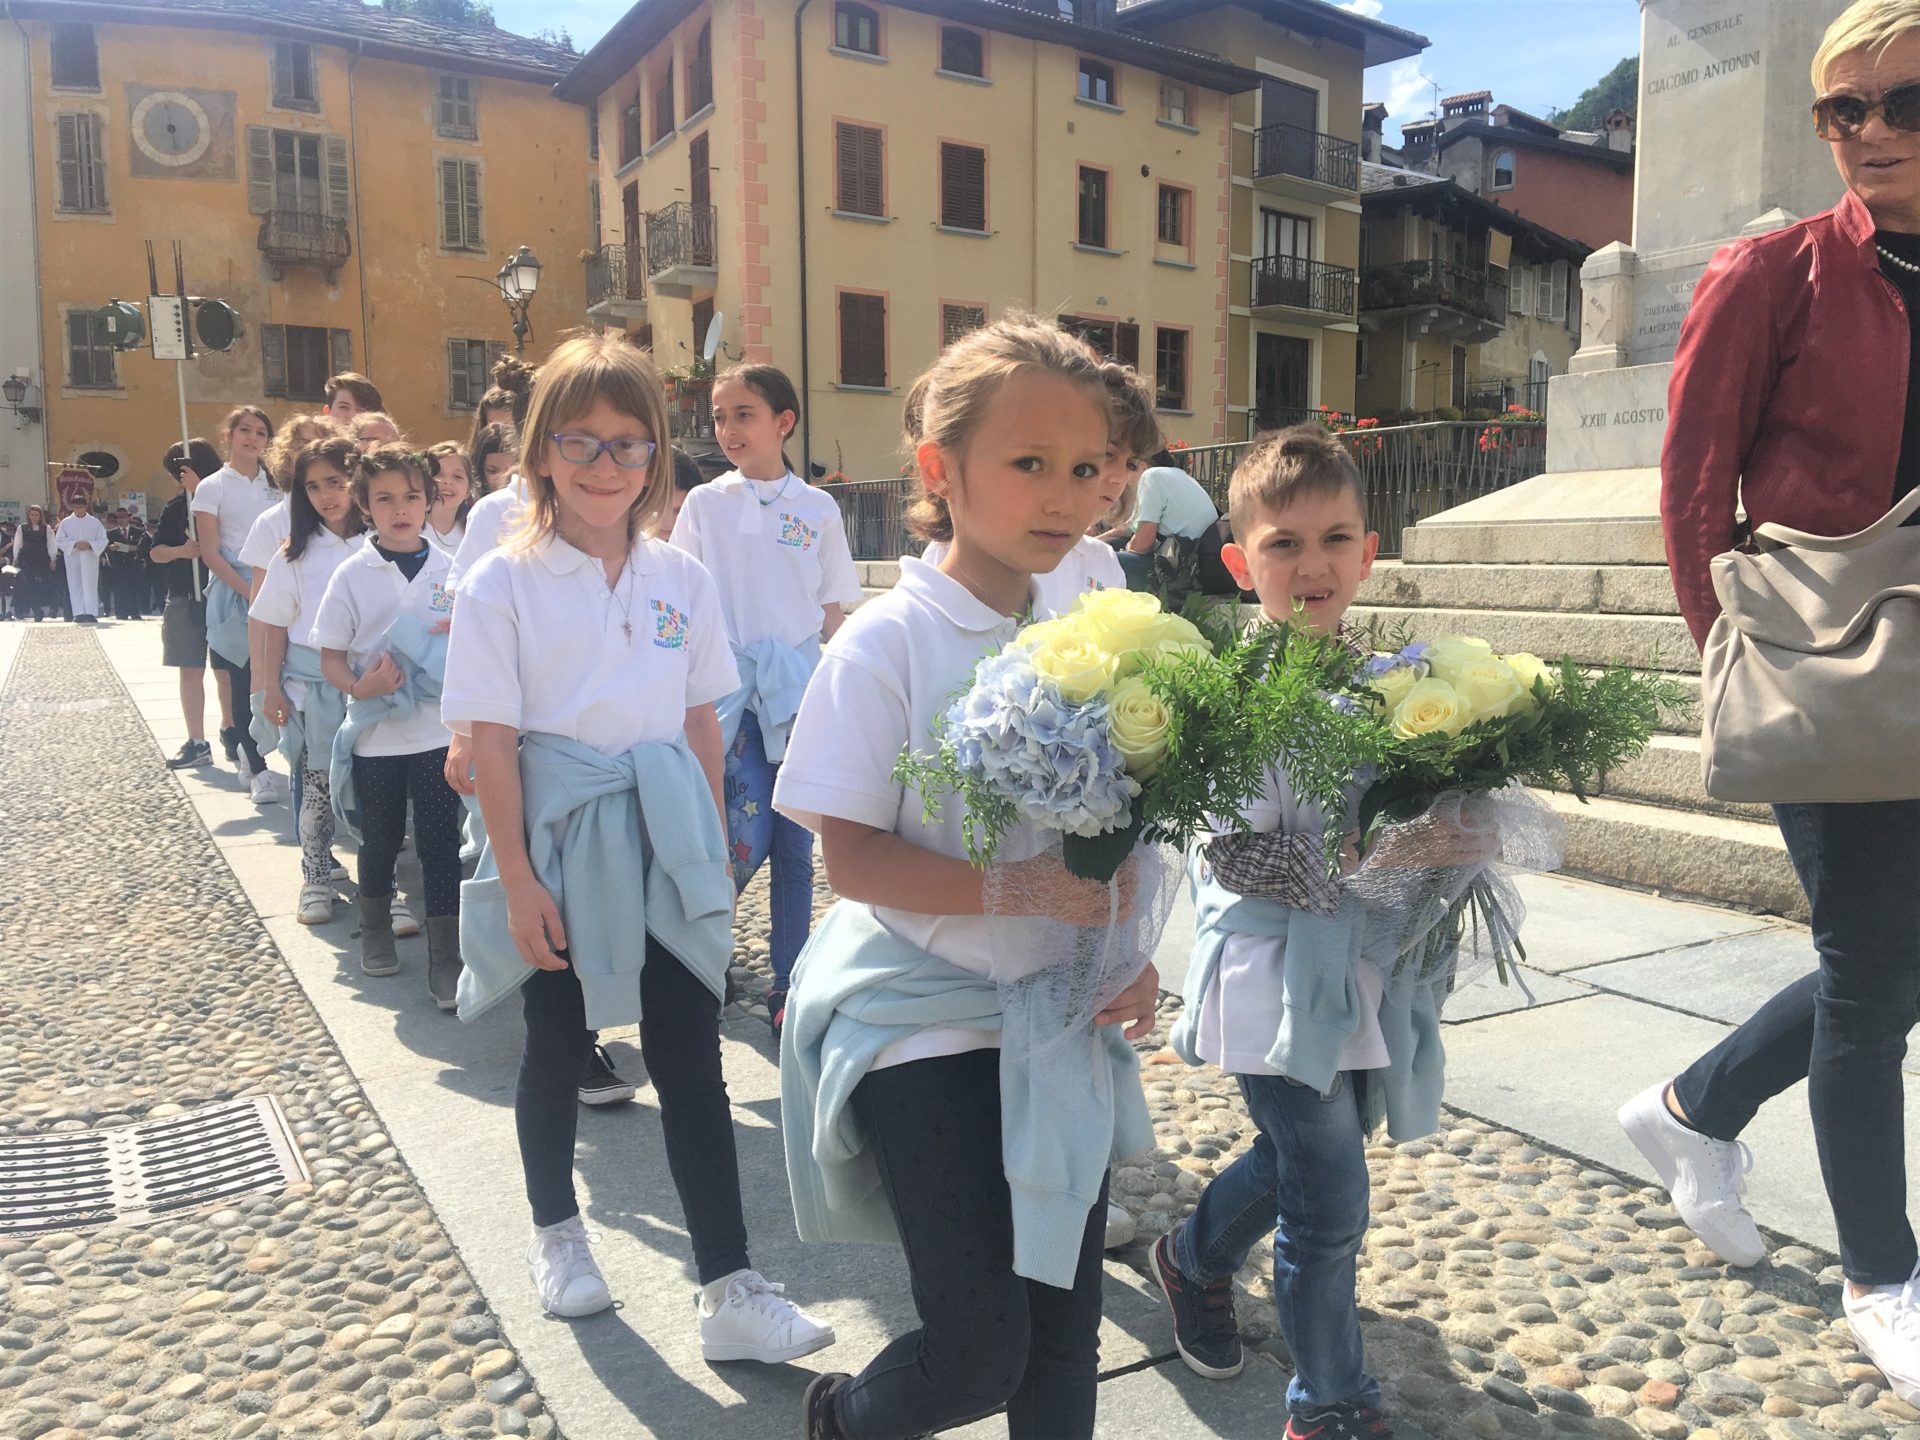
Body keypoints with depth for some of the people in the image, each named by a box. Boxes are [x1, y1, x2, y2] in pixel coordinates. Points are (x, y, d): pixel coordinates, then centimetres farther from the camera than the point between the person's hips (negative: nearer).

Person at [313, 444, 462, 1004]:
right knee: (380, 838, 15)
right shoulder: (353, 574, -4)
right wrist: (360, 686, -20)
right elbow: (329, 655, -1)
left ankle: (445, 957, 9)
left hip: (438, 729, 0)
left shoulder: (450, 570, 0)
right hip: (375, 732, 0)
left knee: (441, 842, 1)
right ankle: (375, 929, 39)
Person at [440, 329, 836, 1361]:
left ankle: (729, 1293, 8)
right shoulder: (503, 583, -7)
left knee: (691, 1060, 2)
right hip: (557, 850, -2)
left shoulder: (681, 579, 3)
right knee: (557, 1048, 15)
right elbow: (491, 742, -9)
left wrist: (714, 850, 7)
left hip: (665, 848, 2)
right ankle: (555, 1231, 39)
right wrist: (517, 881, -12)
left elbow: (701, 724, 8)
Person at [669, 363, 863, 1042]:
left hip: (799, 688, 2)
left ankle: (789, 984, 16)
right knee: (750, 836, -11)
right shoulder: (704, 504, 4)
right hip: (729, 687, -1)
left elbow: (834, 609, 10)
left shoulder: (817, 508, 6)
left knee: (795, 842, 4)